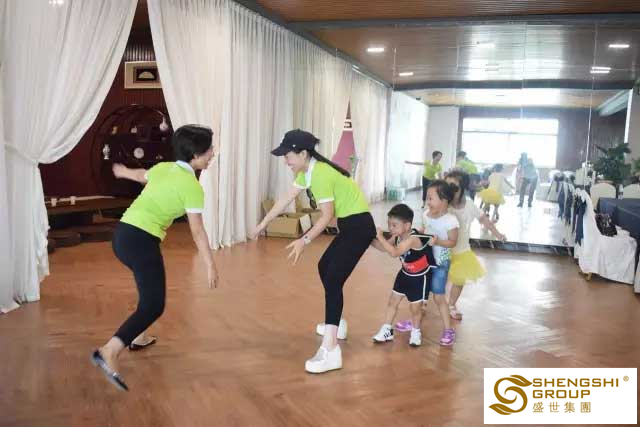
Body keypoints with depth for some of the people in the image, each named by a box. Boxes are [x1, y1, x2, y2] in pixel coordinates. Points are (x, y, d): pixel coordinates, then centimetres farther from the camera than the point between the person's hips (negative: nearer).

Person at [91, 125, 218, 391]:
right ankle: (108, 353, -19)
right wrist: (211, 265, -5)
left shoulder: (163, 168, 11)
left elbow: (142, 176, 34)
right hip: (141, 241, -9)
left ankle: (137, 338, 40)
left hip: (123, 233, 9)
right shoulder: (192, 187, -11)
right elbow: (197, 232, -11)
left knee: (150, 288, 29)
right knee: (153, 306, -8)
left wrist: (123, 172, 58)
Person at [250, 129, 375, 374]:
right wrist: (263, 224, 18)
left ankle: (330, 350, -18)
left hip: (359, 226, -10)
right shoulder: (307, 171, 8)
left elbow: (327, 216, -23)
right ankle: (336, 324, 36)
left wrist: (305, 241, -27)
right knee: (325, 268, 22)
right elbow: (286, 200, 15)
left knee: (333, 279, -16)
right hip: (350, 225, 10)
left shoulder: (320, 174, -22)